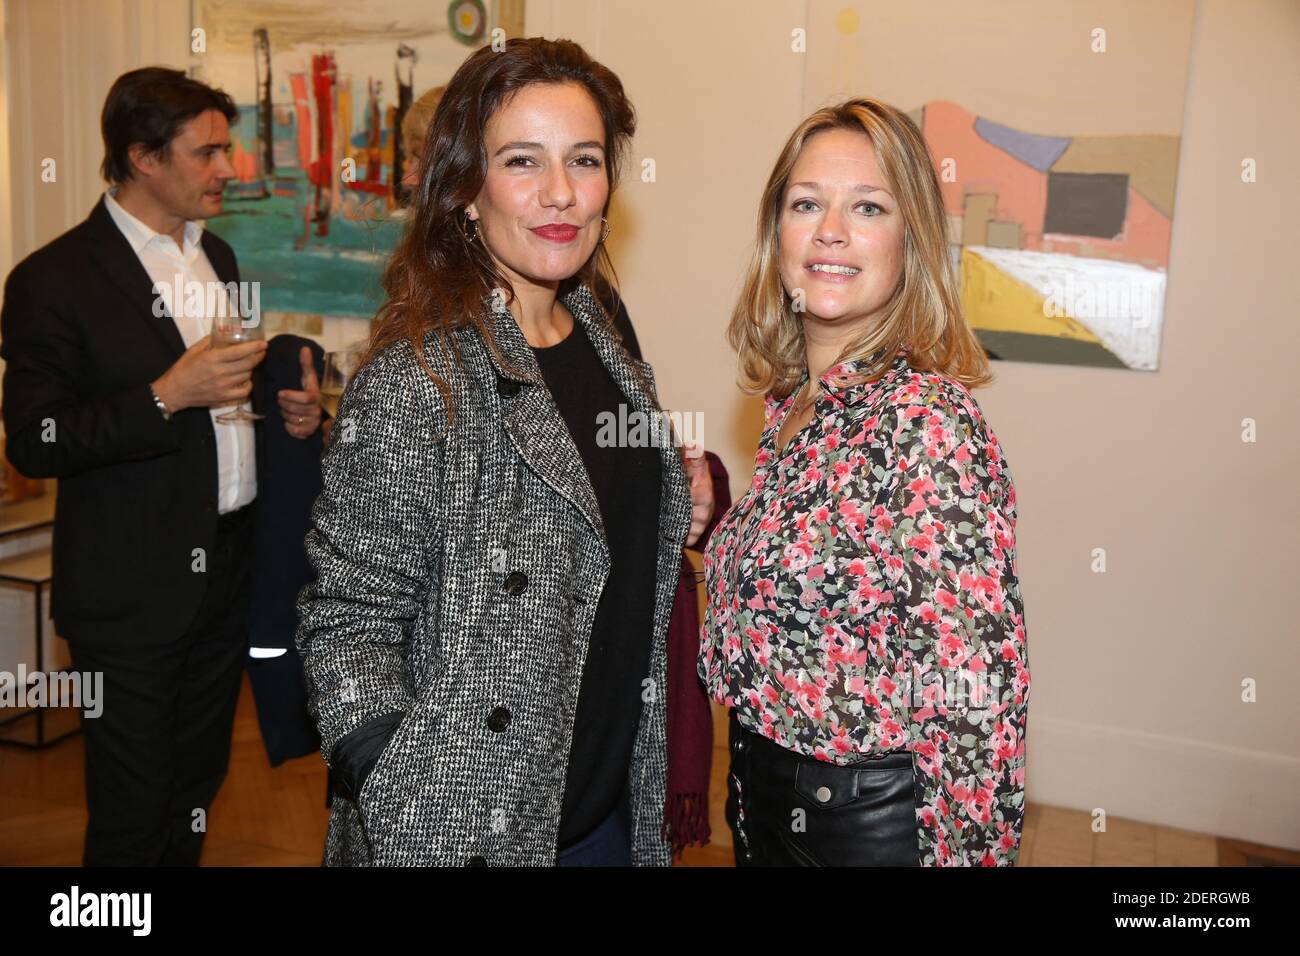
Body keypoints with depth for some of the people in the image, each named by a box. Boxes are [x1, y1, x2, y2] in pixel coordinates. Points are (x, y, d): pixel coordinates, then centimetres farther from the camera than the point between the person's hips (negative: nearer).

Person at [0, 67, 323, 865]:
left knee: (196, 795, 19)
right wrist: (167, 397, -23)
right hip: (133, 589, -6)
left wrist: (288, 407, 2)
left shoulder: (216, 255, 11)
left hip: (227, 573, 7)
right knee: (132, 815, 6)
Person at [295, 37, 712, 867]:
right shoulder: (415, 383, -20)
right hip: (469, 829, -6)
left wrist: (681, 504, -1)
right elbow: (349, 625, -17)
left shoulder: (601, 340, 2)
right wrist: (407, 822, -27)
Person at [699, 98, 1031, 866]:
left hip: (869, 820, -7)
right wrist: (707, 516, -3)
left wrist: (969, 853, -19)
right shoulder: (795, 404, 1)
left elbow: (979, 699, -22)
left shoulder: (929, 422, -23)